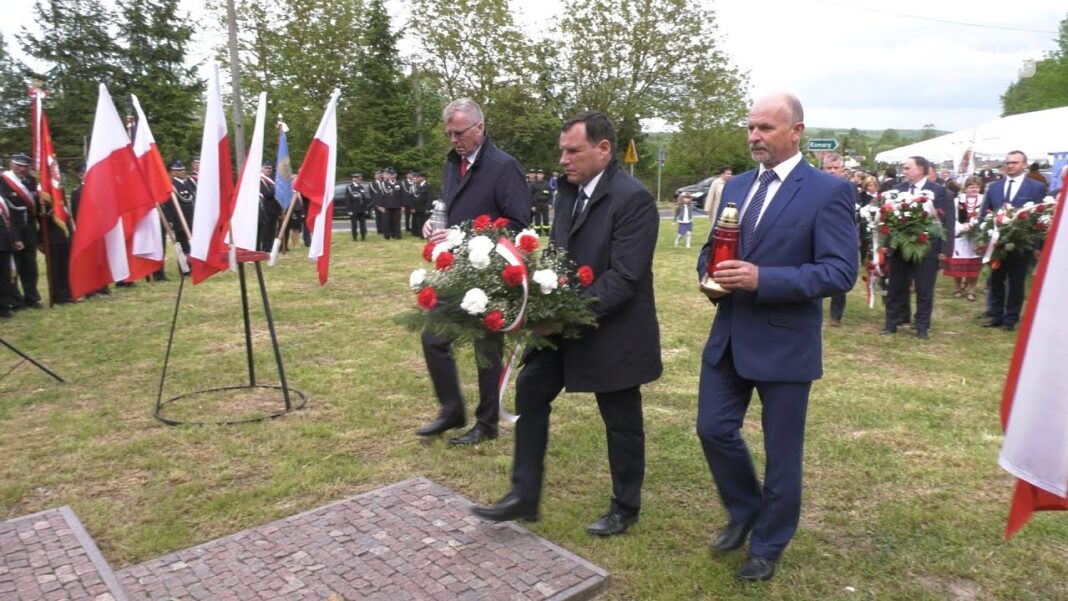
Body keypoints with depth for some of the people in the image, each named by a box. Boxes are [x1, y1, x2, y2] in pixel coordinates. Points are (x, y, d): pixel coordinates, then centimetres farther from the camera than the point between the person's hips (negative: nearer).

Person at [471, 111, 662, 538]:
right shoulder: (569, 190, 5)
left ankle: (625, 507, 31)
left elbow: (624, 277, -24)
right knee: (530, 391, 8)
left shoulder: (633, 198, -20)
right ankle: (525, 495, 21)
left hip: (612, 330, -7)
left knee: (621, 421, 9)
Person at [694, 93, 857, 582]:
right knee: (714, 430, 9)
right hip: (728, 336, 6)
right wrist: (710, 273, -7)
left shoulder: (828, 191, -10)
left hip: (785, 343, -5)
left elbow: (840, 271, -17)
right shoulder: (735, 186, 9)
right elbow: (712, 248, 18)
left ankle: (767, 546, 31)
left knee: (780, 451, 9)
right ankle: (744, 512, 37)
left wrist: (762, 279, -26)